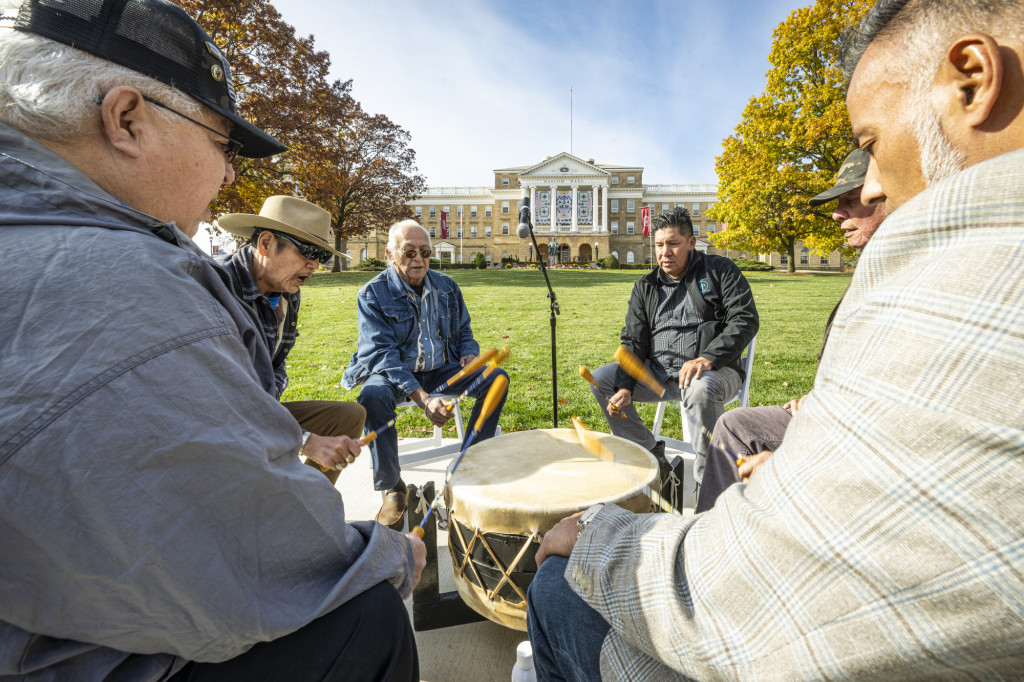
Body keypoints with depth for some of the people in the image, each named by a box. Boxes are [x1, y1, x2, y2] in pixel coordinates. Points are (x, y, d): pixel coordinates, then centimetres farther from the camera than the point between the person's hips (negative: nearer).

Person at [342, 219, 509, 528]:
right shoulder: (373, 293, -10)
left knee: (496, 377, -16)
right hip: (393, 373, -4)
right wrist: (422, 397, -32)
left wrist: (468, 355, -9)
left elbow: (464, 331, 17)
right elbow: (381, 353, -19)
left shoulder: (446, 287, 5)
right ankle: (392, 487, -16)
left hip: (441, 369, 4)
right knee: (373, 397, -37)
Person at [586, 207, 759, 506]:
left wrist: (707, 358, -25)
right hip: (656, 372, 5)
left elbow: (745, 319, -8)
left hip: (714, 370, -4)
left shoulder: (719, 270, 3)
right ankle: (653, 457, -2)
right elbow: (633, 341, 6)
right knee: (600, 379, -10)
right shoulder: (645, 288, 13)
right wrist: (625, 386, -12)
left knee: (701, 388, -39)